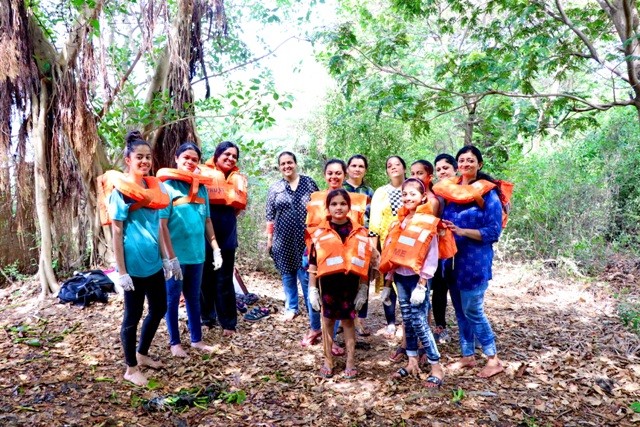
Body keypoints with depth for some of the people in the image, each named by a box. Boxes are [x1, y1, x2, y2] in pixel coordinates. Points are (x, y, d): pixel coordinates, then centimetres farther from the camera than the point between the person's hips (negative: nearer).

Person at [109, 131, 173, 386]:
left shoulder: (154, 186, 9)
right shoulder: (121, 189, -11)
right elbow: (116, 232, -12)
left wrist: (166, 257, 15)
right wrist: (121, 272, -15)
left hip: (154, 260, 7)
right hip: (134, 262, -7)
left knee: (159, 308, 16)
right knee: (133, 315, 5)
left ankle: (142, 355, 36)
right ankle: (131, 369, 21)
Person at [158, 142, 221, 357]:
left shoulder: (201, 187, 7)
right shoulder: (168, 186, -9)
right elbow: (162, 225, -13)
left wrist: (215, 248, 9)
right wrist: (170, 256, -17)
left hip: (196, 252, 5)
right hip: (175, 254, -5)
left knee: (194, 297, 15)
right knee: (173, 297, 8)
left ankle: (197, 339, 27)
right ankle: (175, 342, 22)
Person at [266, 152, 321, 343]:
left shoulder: (309, 183, 3)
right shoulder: (275, 188, 8)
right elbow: (270, 216, 10)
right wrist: (269, 238, 7)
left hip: (306, 240, -2)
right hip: (284, 240, 3)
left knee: (307, 279, -7)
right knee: (288, 276, 13)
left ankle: (315, 327, -6)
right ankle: (291, 308, 36)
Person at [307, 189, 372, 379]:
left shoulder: (359, 233, -1)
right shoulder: (319, 233, -3)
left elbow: (364, 263, 3)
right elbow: (313, 263, 1)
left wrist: (363, 289, 1)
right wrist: (312, 289, -1)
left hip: (350, 282, 0)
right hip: (327, 282, 0)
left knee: (348, 320, 11)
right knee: (328, 320, 13)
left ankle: (351, 362, 23)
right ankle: (328, 360, 27)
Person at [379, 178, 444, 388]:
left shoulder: (428, 223, -9)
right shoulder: (400, 221, 11)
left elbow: (431, 257, -13)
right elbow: (392, 254, 12)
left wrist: (421, 285, -18)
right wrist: (388, 282, 11)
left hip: (417, 278, -6)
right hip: (400, 277, 6)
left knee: (419, 322, -6)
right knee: (407, 321, 12)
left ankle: (437, 368, 5)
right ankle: (412, 363, 23)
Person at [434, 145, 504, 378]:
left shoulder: (487, 193, -7)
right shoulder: (449, 189, 8)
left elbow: (493, 231, -11)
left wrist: (462, 231, -21)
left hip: (475, 260, -6)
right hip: (452, 257, 6)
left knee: (472, 310, -3)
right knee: (459, 310, 13)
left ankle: (494, 360, 12)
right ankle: (467, 356, 27)